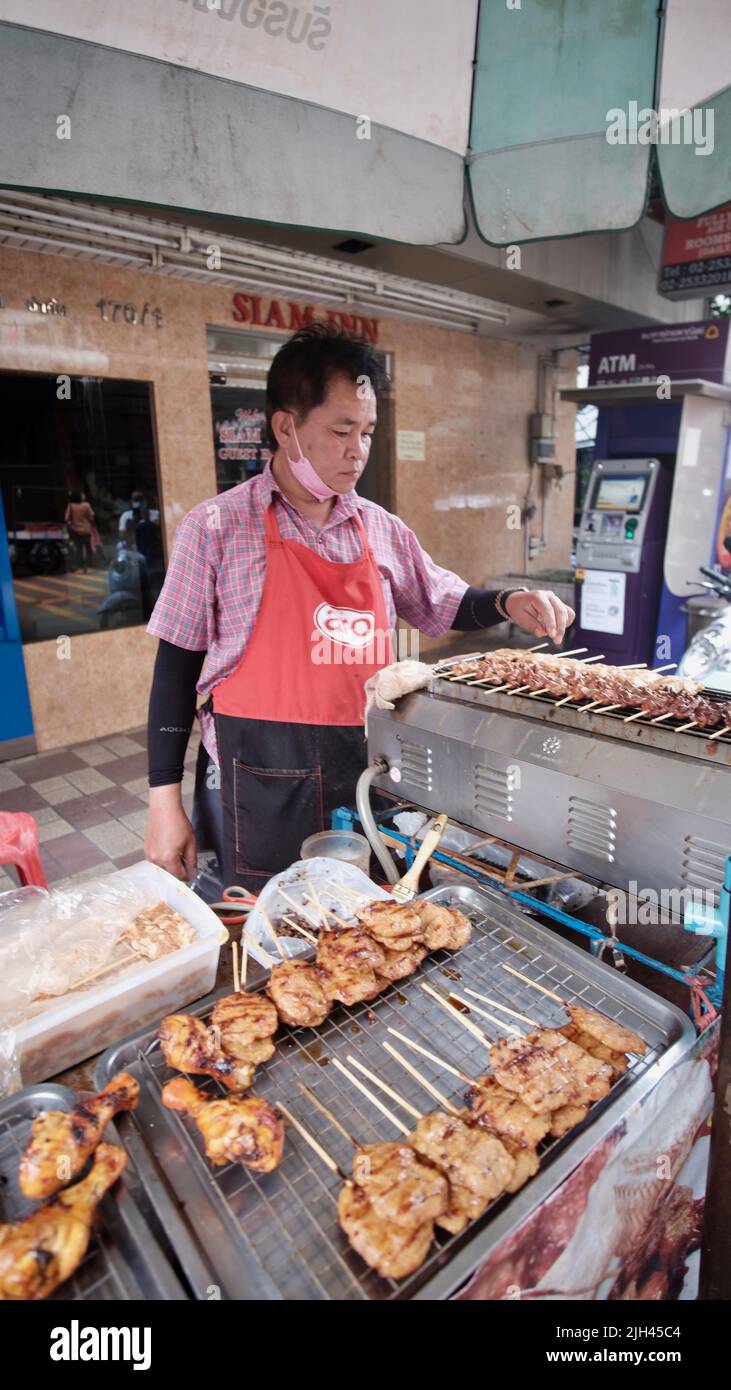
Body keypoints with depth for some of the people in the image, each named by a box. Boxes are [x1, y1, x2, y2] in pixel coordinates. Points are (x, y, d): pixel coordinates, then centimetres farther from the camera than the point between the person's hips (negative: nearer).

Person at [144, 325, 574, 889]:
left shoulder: (383, 530, 6)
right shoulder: (216, 527, -6)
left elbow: (444, 605, 21)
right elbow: (178, 664, -3)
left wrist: (507, 603, 0)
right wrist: (165, 800, -3)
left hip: (368, 772, 4)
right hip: (265, 785, -3)